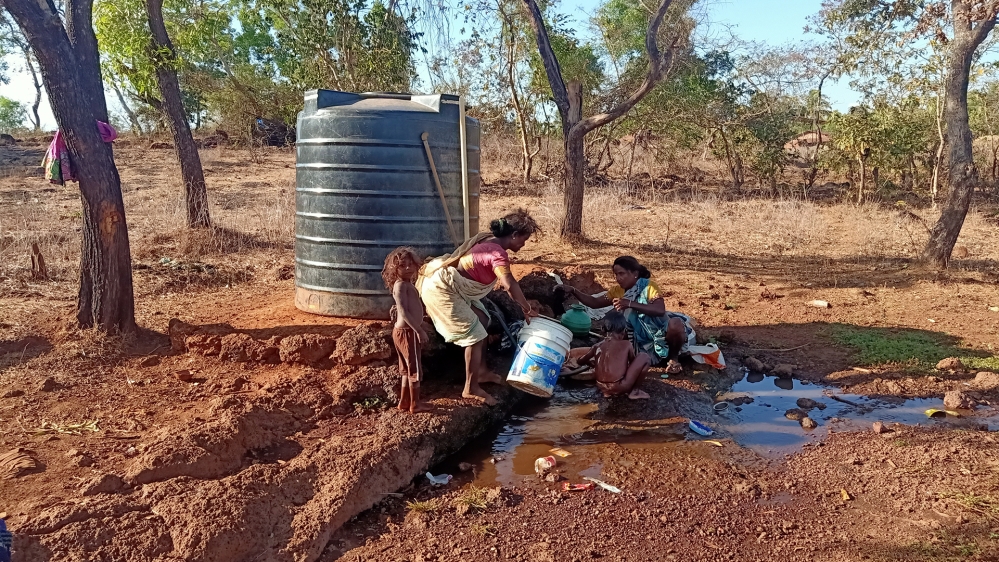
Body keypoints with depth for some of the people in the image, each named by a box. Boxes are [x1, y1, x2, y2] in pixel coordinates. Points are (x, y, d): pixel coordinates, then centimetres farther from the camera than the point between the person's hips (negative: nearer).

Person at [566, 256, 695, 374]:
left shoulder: (649, 286, -16)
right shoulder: (617, 291, 4)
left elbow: (660, 310, -33)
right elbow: (594, 303, 5)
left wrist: (630, 304, -41)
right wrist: (573, 290, -9)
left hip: (660, 332, -7)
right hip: (643, 341, 7)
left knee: (675, 324, -38)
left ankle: (673, 358, -8)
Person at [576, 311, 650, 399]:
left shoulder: (598, 346, 10)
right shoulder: (627, 344, 1)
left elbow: (581, 361, 24)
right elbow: (633, 361, 20)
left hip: (602, 387, 5)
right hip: (620, 387, -5)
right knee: (644, 357, 6)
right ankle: (634, 391, 11)